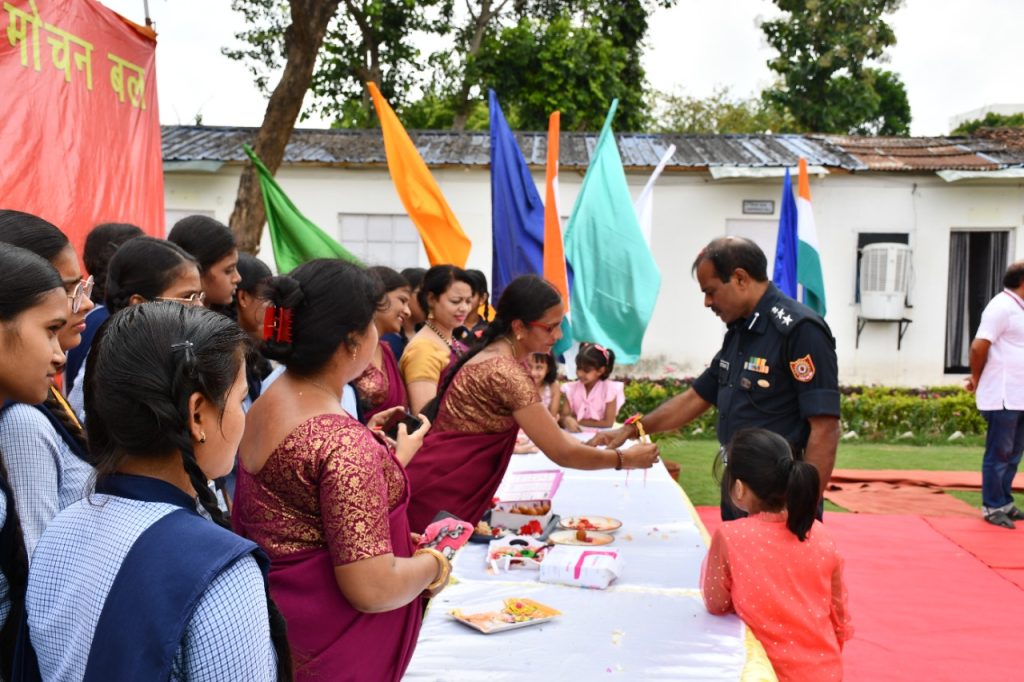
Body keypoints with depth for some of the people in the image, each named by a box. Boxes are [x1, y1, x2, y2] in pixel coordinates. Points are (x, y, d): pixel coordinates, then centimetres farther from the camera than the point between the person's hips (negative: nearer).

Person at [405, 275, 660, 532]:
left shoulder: (499, 354, 6)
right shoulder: (506, 372, -23)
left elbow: (547, 427, 14)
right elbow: (561, 453, -21)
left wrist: (596, 447, 4)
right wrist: (625, 460, -9)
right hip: (438, 493, -9)